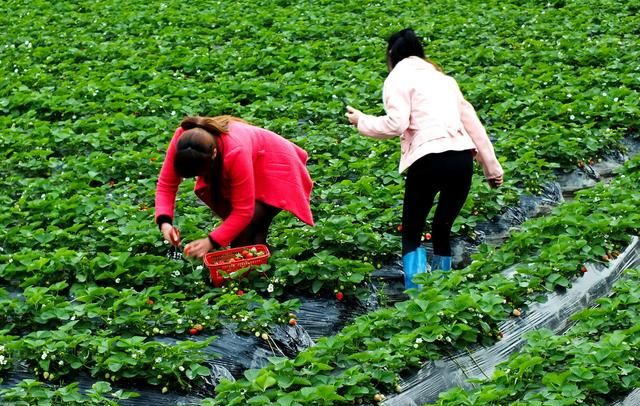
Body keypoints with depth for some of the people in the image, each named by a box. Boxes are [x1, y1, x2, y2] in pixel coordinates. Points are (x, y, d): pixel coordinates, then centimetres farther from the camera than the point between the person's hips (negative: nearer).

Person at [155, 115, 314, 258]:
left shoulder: (235, 153, -42)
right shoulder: (181, 140, -29)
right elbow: (166, 185, -19)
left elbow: (243, 211, -33)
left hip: (274, 170, -7)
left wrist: (211, 242, -36)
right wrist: (164, 222, -35)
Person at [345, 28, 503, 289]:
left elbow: (396, 124, -8)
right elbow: (471, 120, 23)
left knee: (411, 234, 6)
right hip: (463, 158, 6)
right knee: (442, 231, 18)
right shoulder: (441, 77, 26)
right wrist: (492, 167, 25)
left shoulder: (399, 77, 7)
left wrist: (362, 121, 9)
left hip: (428, 159, -6)